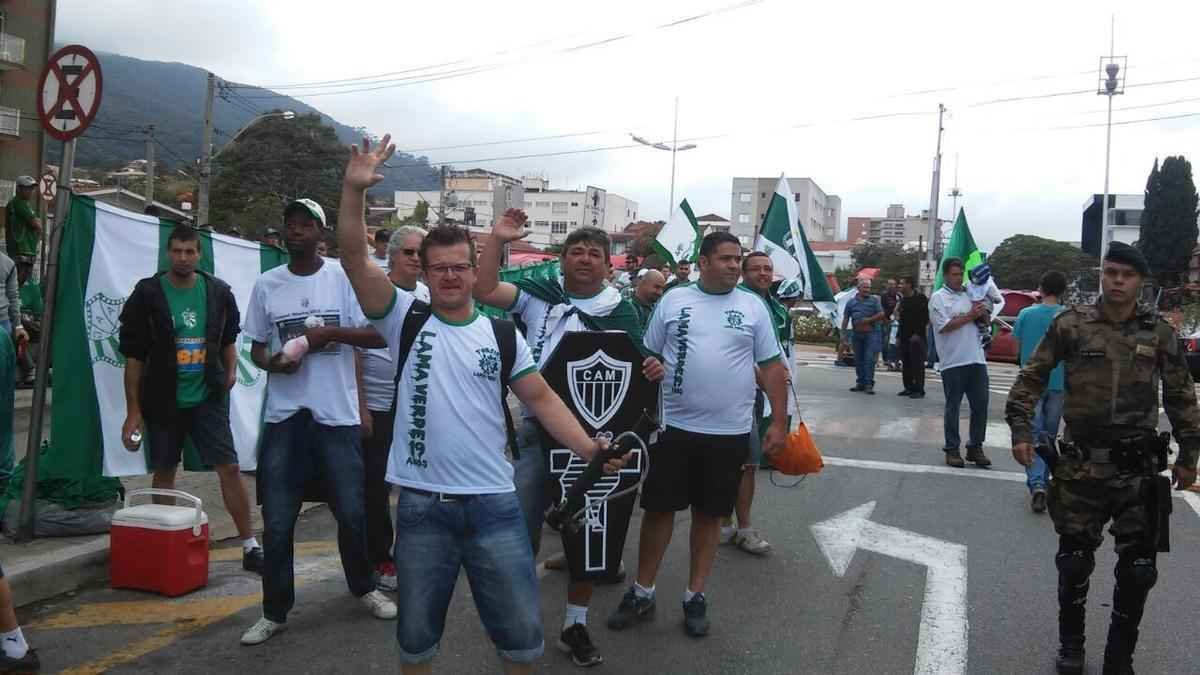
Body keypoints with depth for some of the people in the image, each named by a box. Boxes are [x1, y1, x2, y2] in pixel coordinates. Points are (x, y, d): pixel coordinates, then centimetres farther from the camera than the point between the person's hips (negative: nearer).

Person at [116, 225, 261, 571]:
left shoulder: (218, 292, -1)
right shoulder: (147, 294, -7)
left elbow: (229, 336, 18)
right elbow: (133, 356, -5)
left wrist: (230, 370, 2)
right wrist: (133, 411, -7)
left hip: (207, 398, 1)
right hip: (162, 401, -1)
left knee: (230, 468, -4)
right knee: (163, 473, 11)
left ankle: (250, 547, 2)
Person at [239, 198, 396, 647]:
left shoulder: (344, 277, -1)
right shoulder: (266, 285, 7)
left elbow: (378, 335, -5)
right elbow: (256, 348, 13)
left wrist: (331, 331, -18)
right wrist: (272, 362, -9)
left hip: (338, 413, -2)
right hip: (284, 415, 2)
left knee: (352, 511, 7)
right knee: (277, 522, 4)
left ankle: (363, 588, 31)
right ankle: (275, 612, 18)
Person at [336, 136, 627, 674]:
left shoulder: (502, 334, 4)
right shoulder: (405, 319, -1)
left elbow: (541, 398, 4)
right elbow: (353, 257, -11)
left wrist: (589, 449, -8)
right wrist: (353, 189, -25)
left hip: (494, 506, 1)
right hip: (422, 506, -1)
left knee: (521, 630, 10)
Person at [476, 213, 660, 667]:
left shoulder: (621, 312, 5)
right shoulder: (539, 294, 2)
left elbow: (635, 369, 8)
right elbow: (485, 291, -9)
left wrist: (652, 371, -15)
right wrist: (498, 240, -17)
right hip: (538, 427, -1)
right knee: (521, 523, 2)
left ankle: (575, 624, 24)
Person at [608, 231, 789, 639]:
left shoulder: (753, 306, 3)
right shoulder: (674, 299, 1)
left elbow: (772, 367, 6)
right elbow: (648, 358, 5)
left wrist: (779, 422, 1)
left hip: (729, 432, 1)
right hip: (673, 427, 0)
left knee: (709, 515, 10)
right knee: (658, 509, 6)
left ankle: (695, 596, 23)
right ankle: (642, 593, 20)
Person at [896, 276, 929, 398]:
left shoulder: (920, 298, -7)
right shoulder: (903, 300, 17)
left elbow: (925, 318, -12)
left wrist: (918, 334, -17)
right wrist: (899, 336, 16)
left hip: (916, 337, -8)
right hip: (904, 337, 8)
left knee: (917, 364, -6)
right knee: (906, 364, 10)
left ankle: (919, 389, -4)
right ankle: (909, 387, 18)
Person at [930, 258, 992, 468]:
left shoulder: (970, 294, 14)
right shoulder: (938, 298, -3)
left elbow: (984, 321, 21)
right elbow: (944, 326, -13)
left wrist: (982, 313, -2)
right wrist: (969, 316, -12)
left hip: (977, 359, 5)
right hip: (953, 362, -5)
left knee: (980, 405, 7)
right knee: (953, 407, 3)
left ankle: (975, 447, 17)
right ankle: (952, 449, 12)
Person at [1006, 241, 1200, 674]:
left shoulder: (1159, 333, 2)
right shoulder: (1071, 324, -3)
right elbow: (1033, 377, 2)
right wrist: (1021, 429, -6)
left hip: (1139, 470, 1)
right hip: (1081, 466, -1)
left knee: (1138, 569, 5)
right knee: (1074, 561, 9)